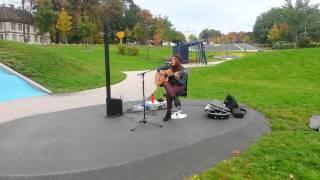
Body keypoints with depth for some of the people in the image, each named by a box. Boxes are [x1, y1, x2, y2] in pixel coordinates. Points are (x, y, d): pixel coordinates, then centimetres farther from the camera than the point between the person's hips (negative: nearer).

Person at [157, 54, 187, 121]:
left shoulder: (182, 70, -10)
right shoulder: (169, 66, 2)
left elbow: (183, 83, -11)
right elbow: (158, 69, 11)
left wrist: (177, 79, -29)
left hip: (179, 86, -5)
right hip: (170, 84, 5)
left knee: (168, 94, -33)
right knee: (165, 83, -33)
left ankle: (168, 113, -20)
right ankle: (175, 99, -34)